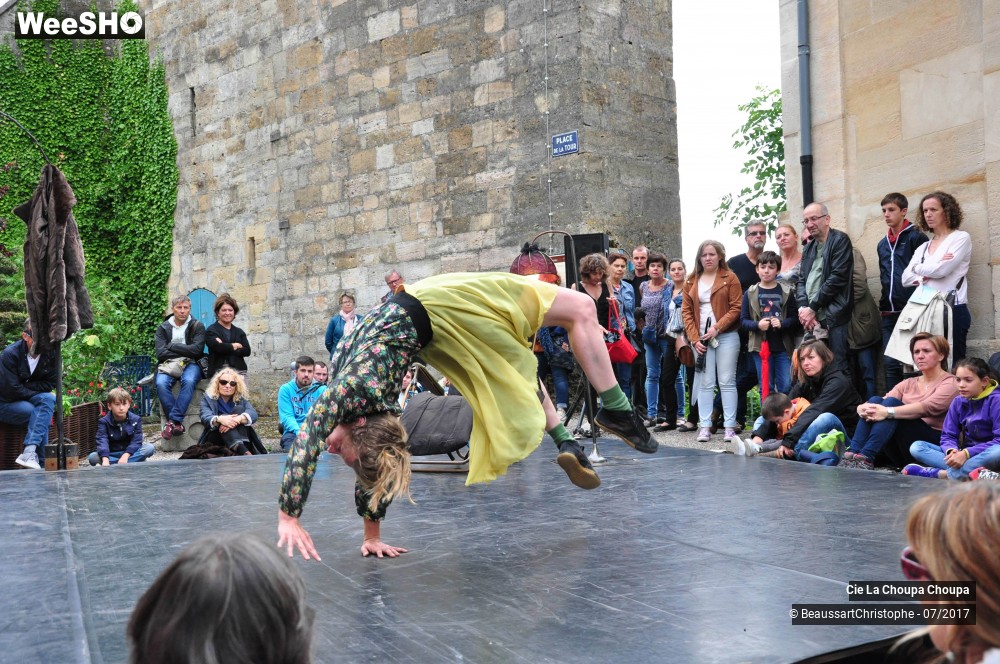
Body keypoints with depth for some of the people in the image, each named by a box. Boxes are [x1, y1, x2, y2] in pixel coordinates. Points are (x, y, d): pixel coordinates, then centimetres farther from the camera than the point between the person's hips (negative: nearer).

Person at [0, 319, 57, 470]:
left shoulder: (50, 354, -8)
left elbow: (50, 384, -5)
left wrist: (25, 387, -15)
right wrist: (37, 394, -14)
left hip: (29, 399, 4)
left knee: (50, 399, -28)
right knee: (43, 412, -28)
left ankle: (29, 453, -36)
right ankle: (41, 462, -24)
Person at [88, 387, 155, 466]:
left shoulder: (136, 420, -4)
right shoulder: (104, 422, -8)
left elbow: (136, 441, -13)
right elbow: (102, 441, -25)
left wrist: (125, 456, -31)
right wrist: (105, 460, -44)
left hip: (130, 453, 0)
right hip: (111, 455, 0)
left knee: (149, 448, -26)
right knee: (92, 457, -29)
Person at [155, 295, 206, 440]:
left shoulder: (197, 326, 5)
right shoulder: (163, 328, 10)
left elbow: (197, 349, -10)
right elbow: (160, 353, -3)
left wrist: (172, 346, -6)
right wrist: (184, 351, -8)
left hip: (190, 364, -1)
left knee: (188, 381, -36)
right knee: (161, 384, -32)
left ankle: (172, 421, -33)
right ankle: (177, 423, -26)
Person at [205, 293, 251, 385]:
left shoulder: (239, 332, 20)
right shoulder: (211, 330, 8)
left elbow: (247, 351, 4)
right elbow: (217, 347, -11)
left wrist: (225, 348, -6)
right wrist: (234, 346, 3)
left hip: (239, 370, 3)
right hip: (218, 370, -3)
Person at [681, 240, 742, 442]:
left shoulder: (730, 278, 2)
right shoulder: (691, 282, 13)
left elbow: (736, 308, -4)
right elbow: (686, 312, 9)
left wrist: (717, 328, -14)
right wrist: (694, 338, -2)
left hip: (726, 336, -3)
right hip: (700, 339, 3)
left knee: (727, 382, -1)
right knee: (705, 384, 2)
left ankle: (730, 426, 1)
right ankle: (705, 427, 3)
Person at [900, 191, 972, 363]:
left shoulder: (961, 238, 1)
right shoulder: (922, 248, 18)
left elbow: (941, 270, -13)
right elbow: (906, 278, 7)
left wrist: (918, 268, 5)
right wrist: (928, 274, -10)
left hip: (953, 310, -6)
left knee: (951, 365, -5)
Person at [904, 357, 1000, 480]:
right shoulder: (958, 402, 6)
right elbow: (948, 436, 4)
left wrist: (967, 453, -28)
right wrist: (951, 450, -20)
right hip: (963, 454, 5)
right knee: (916, 447, -10)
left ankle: (938, 473, -34)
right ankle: (970, 471, -29)